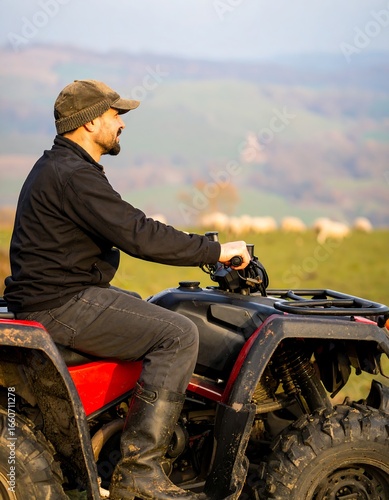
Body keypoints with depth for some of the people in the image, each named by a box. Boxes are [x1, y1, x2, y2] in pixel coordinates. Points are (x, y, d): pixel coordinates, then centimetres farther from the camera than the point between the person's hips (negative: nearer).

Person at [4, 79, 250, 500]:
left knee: (154, 313, 25)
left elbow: (127, 230, 22)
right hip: (63, 306, -11)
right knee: (177, 334, -17)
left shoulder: (56, 167, 17)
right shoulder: (73, 175, -17)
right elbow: (139, 236, -22)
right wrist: (216, 251, -13)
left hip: (54, 296, 11)